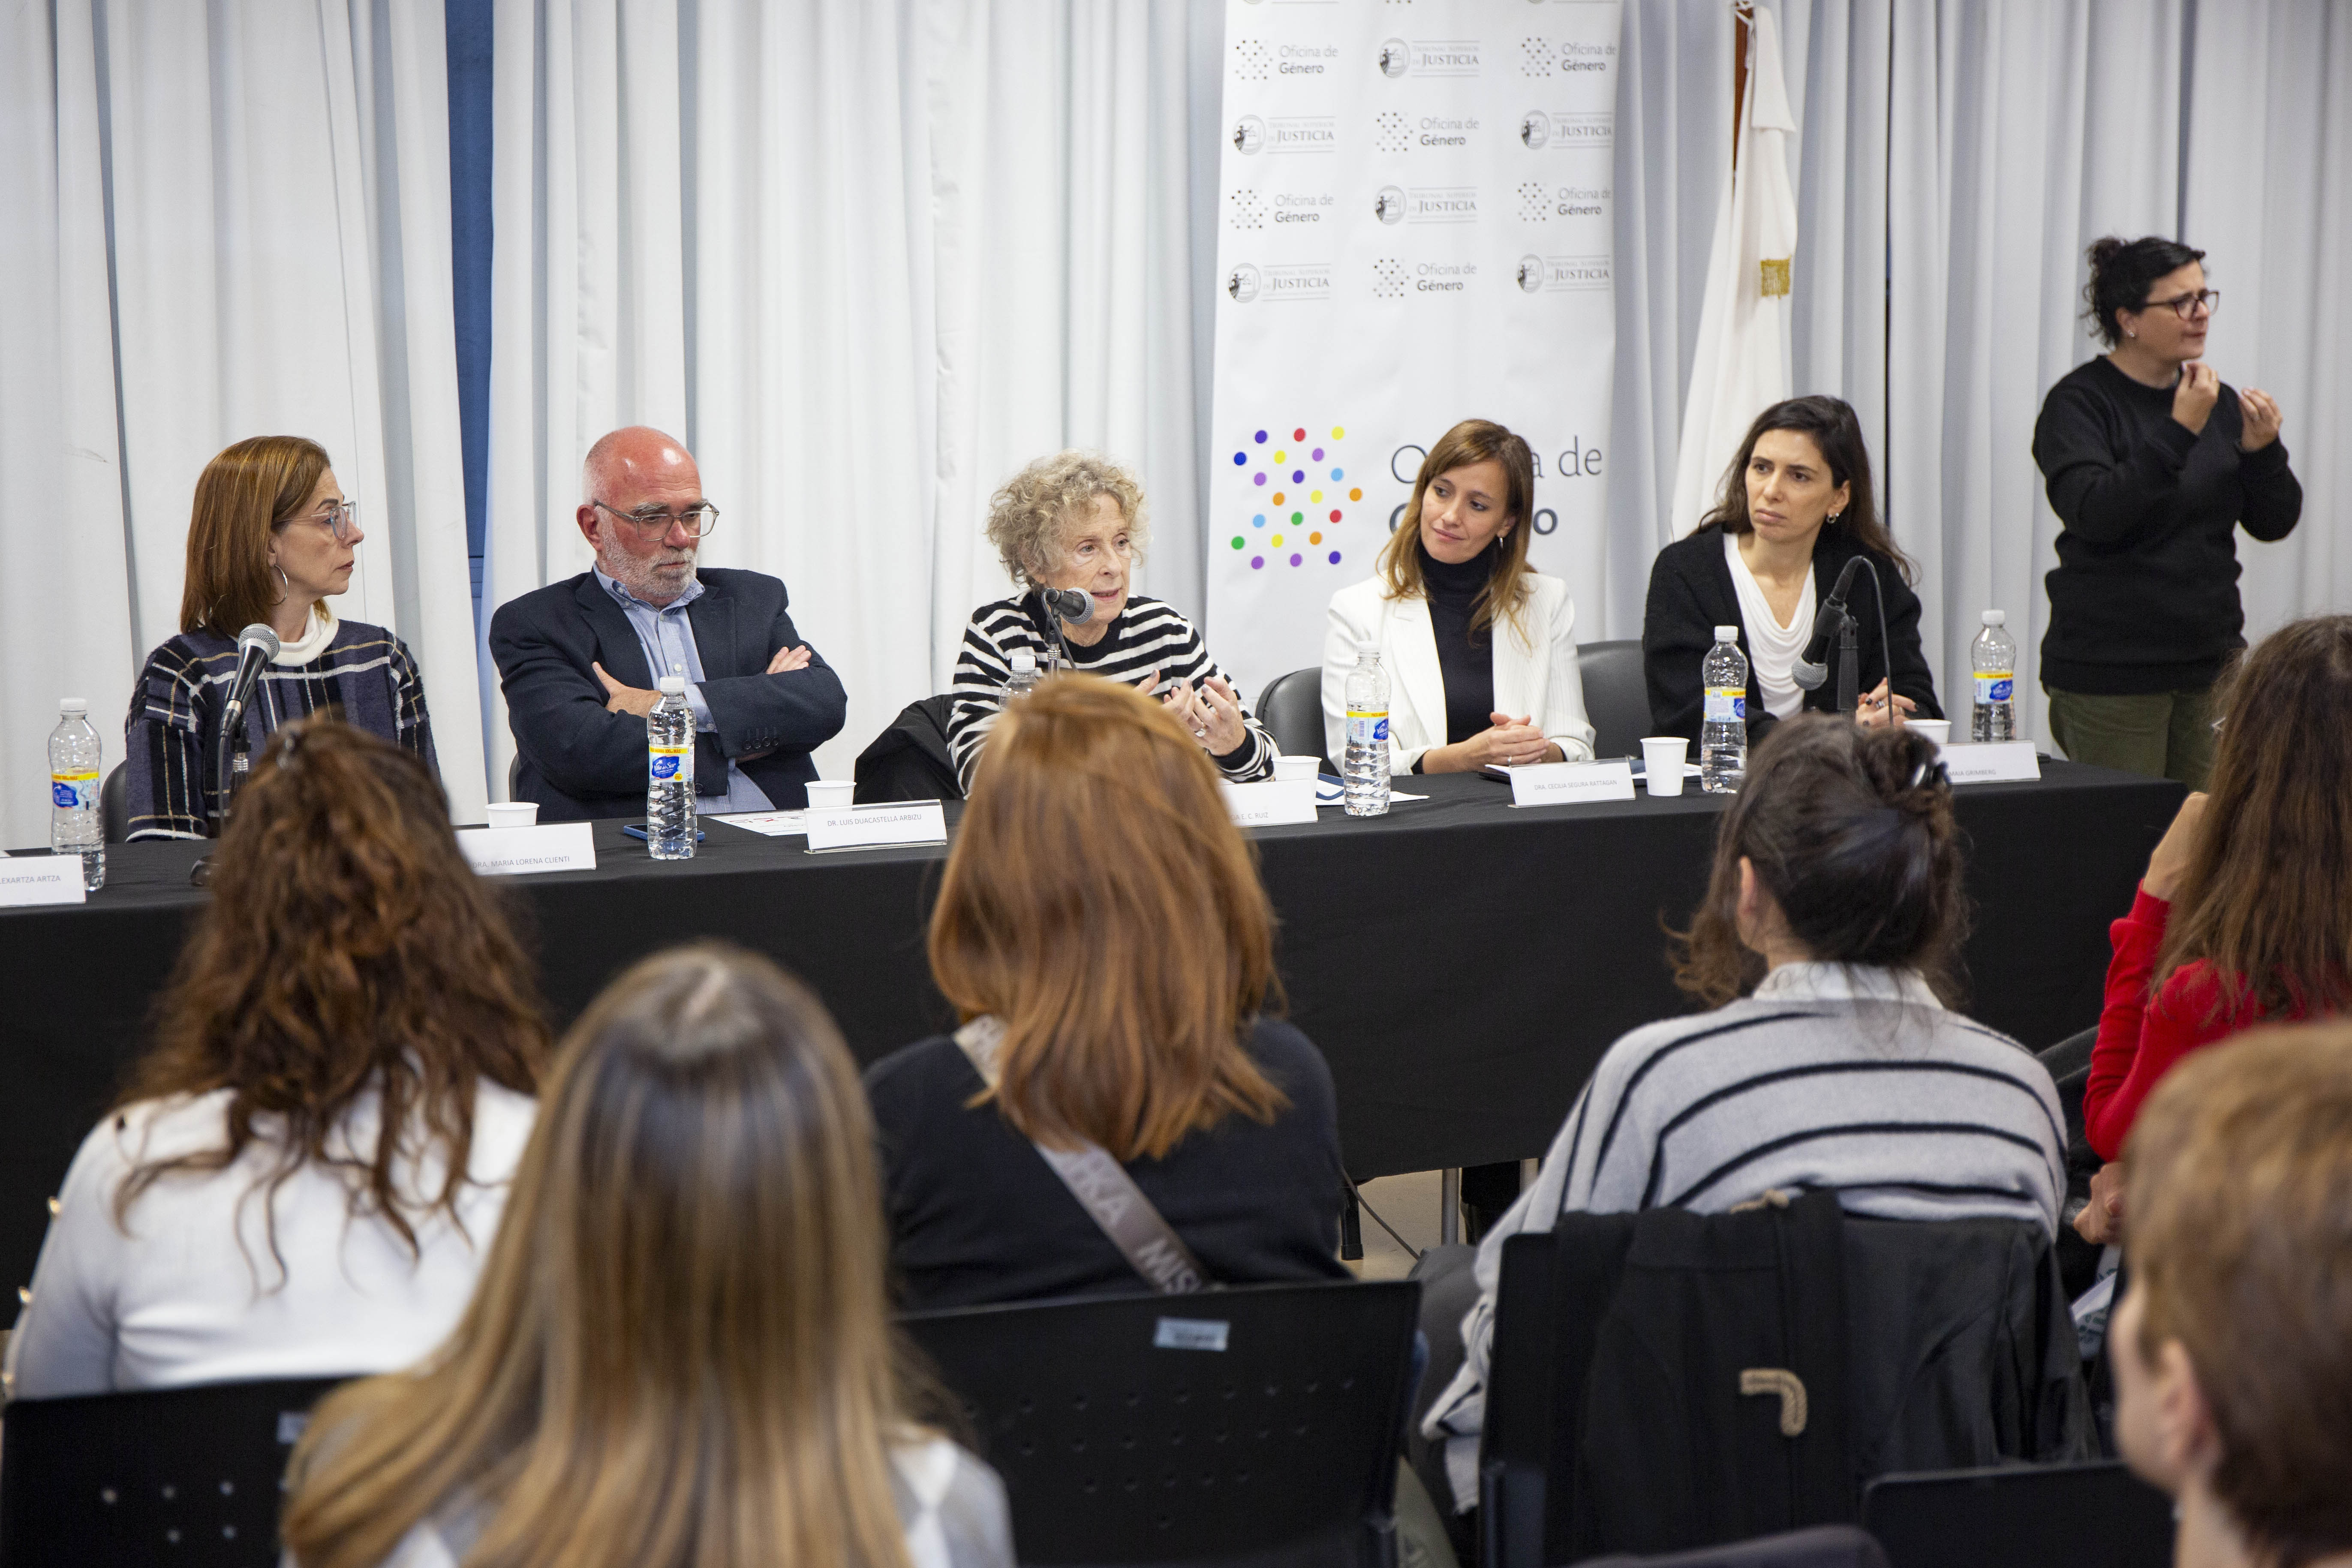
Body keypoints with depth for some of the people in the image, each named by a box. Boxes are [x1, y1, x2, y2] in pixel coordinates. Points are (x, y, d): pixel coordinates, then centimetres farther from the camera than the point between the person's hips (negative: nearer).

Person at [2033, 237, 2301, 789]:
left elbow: (2274, 524, 11)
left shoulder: (2218, 401, 12)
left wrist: (2263, 452, -9)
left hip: (2212, 661, 6)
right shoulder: (2080, 402, -6)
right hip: (2111, 670, -6)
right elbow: (2093, 514, -23)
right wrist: (2179, 432, -27)